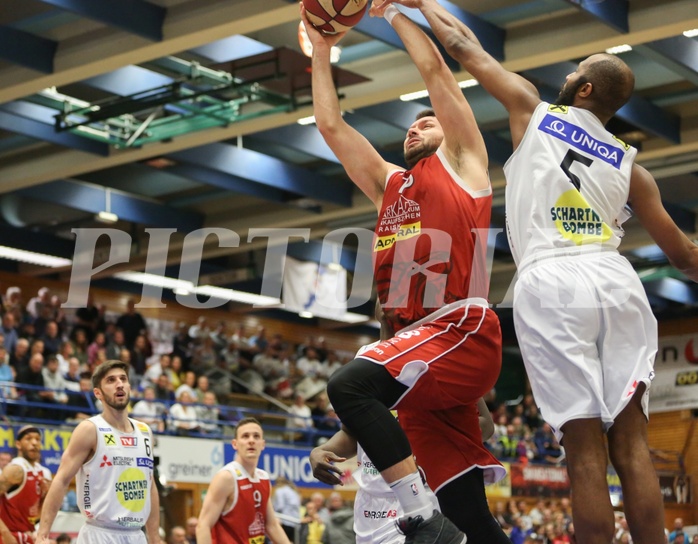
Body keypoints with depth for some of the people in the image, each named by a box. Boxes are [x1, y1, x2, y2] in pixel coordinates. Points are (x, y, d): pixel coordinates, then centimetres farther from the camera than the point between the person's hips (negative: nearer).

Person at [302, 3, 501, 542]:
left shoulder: (461, 163, 11)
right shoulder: (389, 184, 29)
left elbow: (433, 66, 7)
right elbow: (331, 125, 30)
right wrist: (322, 52, 32)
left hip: (461, 329, -8)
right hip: (420, 337, 8)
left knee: (351, 383, -29)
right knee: (458, 493, 1)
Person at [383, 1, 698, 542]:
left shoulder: (534, 111, 13)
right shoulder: (629, 165, 19)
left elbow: (465, 47, 23)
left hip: (551, 284, -3)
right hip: (616, 280, 3)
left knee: (584, 449, -6)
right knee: (631, 441, 1)